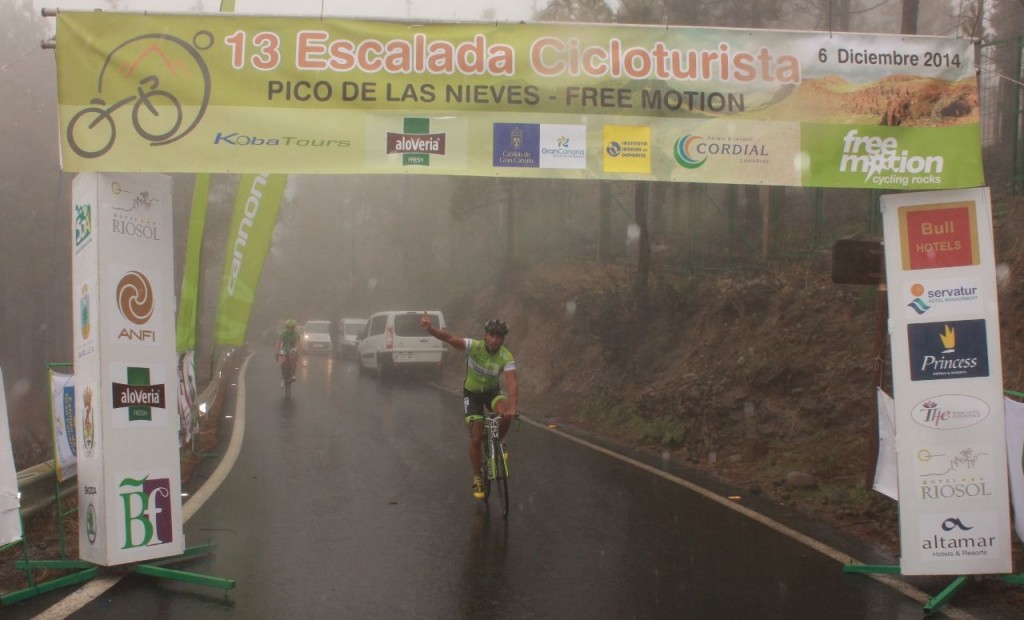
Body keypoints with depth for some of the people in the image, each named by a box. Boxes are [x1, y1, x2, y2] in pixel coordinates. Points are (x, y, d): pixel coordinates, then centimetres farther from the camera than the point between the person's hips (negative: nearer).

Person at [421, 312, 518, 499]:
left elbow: (512, 383, -36)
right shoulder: (474, 346, -26)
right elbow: (450, 338, -39)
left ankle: (498, 442, -1)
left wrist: (512, 407, -53)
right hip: (472, 393, -1)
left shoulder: (506, 357, -25)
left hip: (492, 391, 1)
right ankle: (477, 479, 12)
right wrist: (430, 329, -57)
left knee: (506, 414, -32)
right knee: (475, 438, -6)